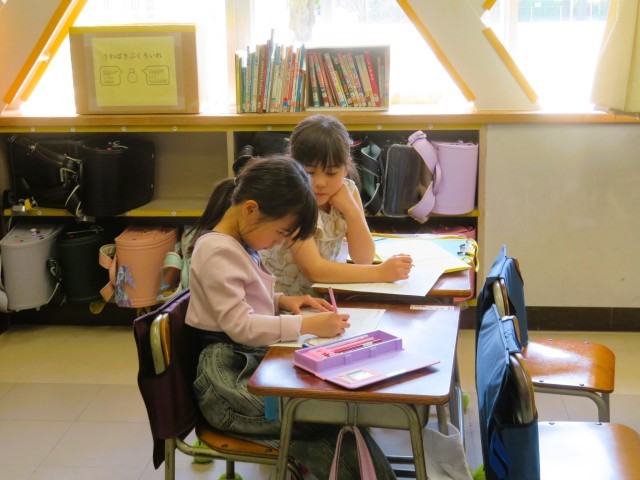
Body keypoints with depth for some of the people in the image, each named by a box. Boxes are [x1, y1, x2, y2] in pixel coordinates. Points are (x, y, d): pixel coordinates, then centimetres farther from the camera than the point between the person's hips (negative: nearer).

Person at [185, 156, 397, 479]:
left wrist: (282, 301, 7)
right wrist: (308, 325, -24)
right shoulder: (217, 251, -18)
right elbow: (240, 326, -23)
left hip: (254, 359, 10)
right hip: (229, 375, -9)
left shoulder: (238, 242, 12)